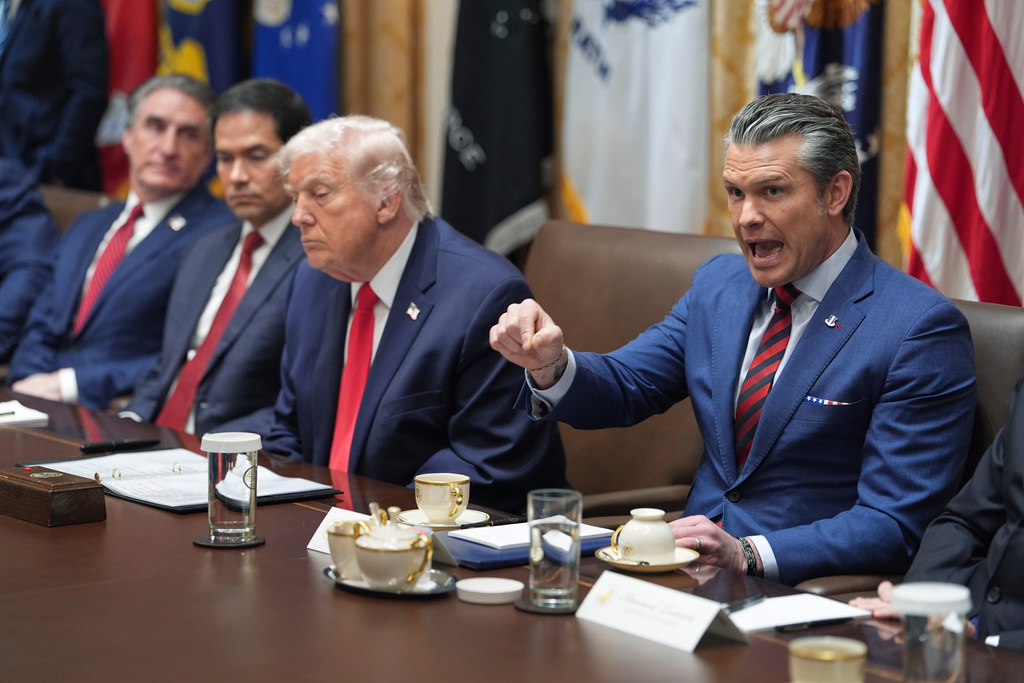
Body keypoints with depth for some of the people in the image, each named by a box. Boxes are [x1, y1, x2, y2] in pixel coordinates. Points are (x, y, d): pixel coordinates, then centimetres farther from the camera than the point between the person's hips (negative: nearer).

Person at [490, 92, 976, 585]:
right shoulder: (718, 284, 10)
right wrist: (550, 363, -11)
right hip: (692, 567, 7)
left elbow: (896, 526, -15)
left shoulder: (921, 330, -12)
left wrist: (748, 554, -25)